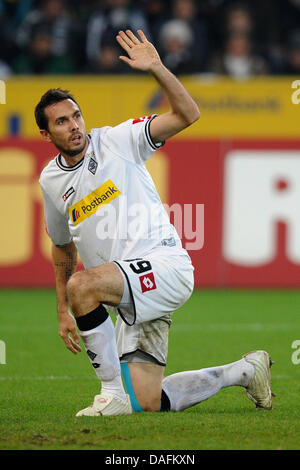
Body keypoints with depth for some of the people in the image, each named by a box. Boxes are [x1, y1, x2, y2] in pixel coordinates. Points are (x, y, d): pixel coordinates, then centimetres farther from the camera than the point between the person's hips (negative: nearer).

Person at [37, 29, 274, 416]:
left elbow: (187, 115, -11)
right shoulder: (51, 180, 15)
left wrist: (156, 69, -24)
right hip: (131, 298, 7)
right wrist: (63, 311, 25)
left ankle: (112, 394, -22)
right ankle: (244, 371, 23)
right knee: (146, 404, 0)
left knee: (82, 284, -35)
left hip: (165, 263, -7)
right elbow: (63, 247, 29)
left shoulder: (117, 141, 0)